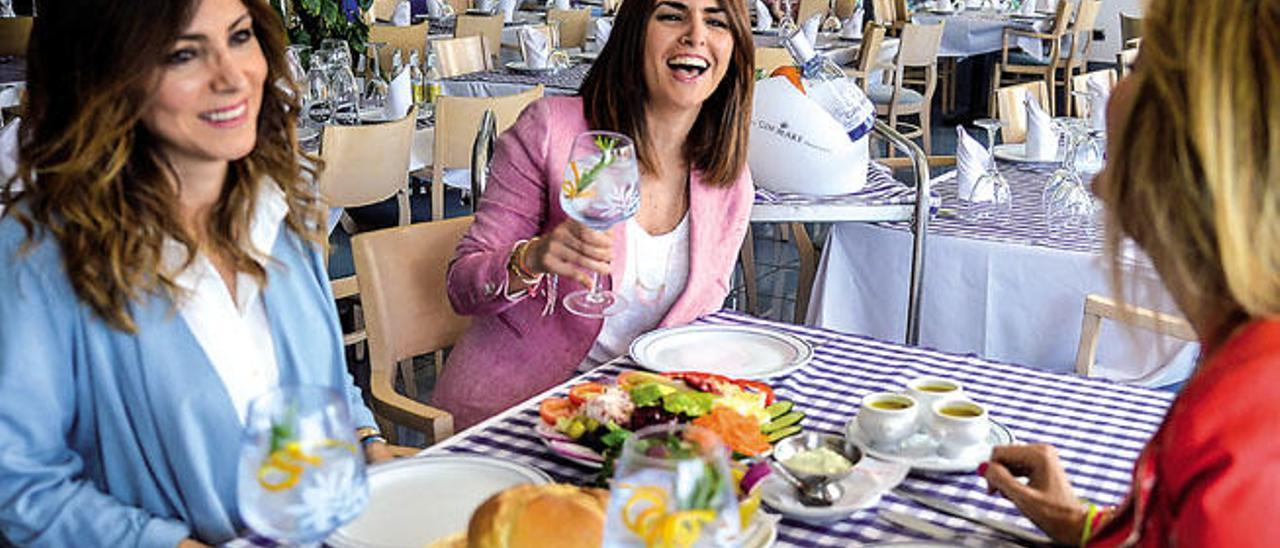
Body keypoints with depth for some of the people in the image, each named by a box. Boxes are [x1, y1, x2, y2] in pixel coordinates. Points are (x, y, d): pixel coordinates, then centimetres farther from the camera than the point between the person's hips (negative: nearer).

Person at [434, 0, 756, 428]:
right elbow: (462, 286, -7)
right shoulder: (551, 128, -10)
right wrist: (531, 260, -29)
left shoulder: (731, 184, 2)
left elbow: (704, 309, 12)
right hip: (506, 405, -5)